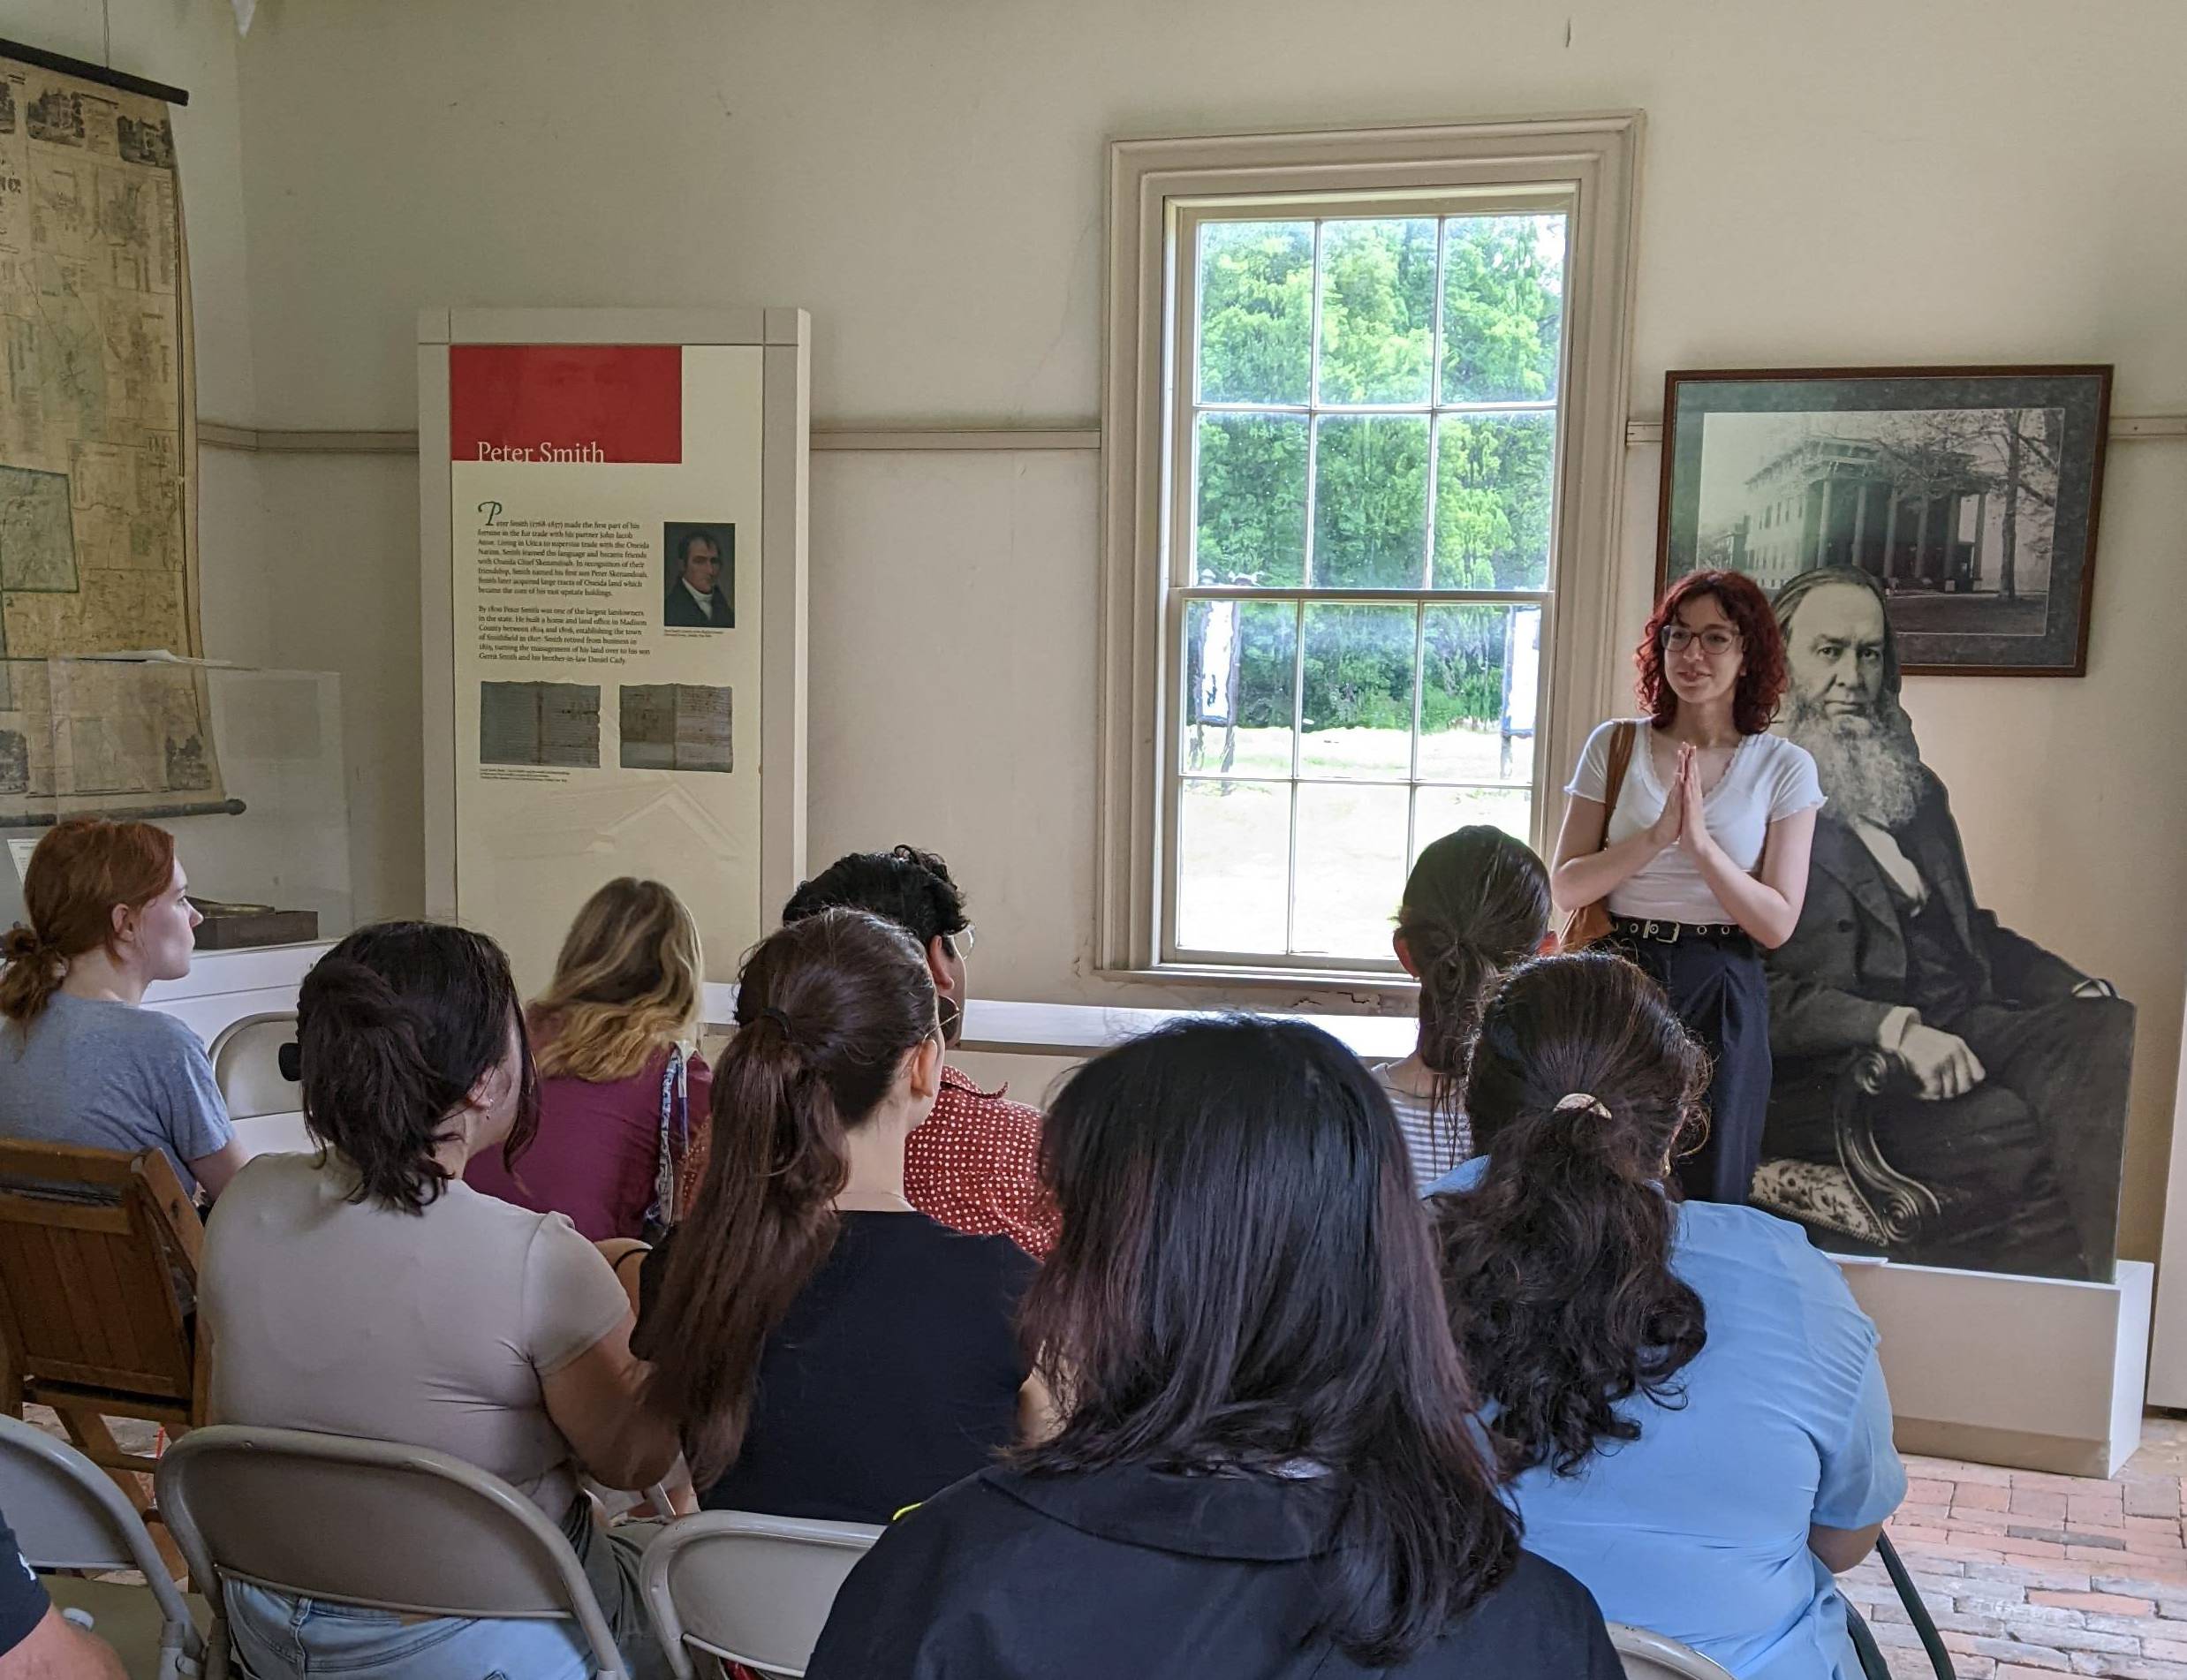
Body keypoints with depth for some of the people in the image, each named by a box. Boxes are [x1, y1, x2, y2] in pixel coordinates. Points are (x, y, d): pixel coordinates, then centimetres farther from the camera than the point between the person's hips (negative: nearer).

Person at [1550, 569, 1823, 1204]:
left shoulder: (1784, 768, 0)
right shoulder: (1614, 745, 2)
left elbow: (1777, 924, -6)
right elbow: (1565, 888, -4)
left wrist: (1700, 842, -18)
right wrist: (1655, 837, -18)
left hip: (1719, 998, 0)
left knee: (1708, 1196, 9)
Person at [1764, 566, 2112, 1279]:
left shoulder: (1913, 788, 24)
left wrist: (2074, 986, 8)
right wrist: (1892, 1027, -23)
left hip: (1956, 1032, 7)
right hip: (1821, 1073, -6)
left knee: (2116, 1038, -22)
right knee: (2006, 1132, -31)